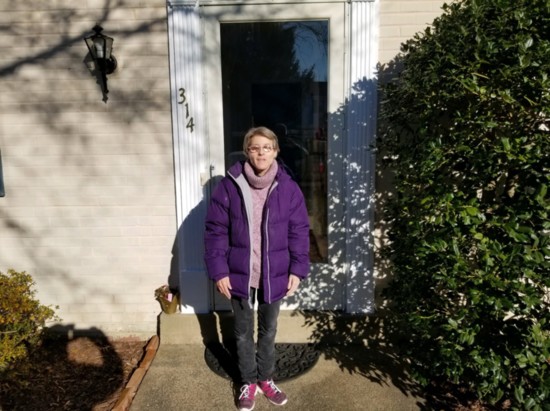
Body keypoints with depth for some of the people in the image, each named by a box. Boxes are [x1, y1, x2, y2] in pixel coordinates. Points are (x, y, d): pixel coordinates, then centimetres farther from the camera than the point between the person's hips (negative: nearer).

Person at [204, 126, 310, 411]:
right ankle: (248, 382, 37)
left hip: (274, 275, 1)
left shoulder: (288, 188, -6)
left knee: (268, 330, 19)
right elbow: (215, 231, -7)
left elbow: (299, 232, -1)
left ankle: (266, 379, 41)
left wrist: (297, 270, -6)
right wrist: (219, 271, -11)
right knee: (243, 332, 16)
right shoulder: (229, 186, -9)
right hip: (239, 274, -1)